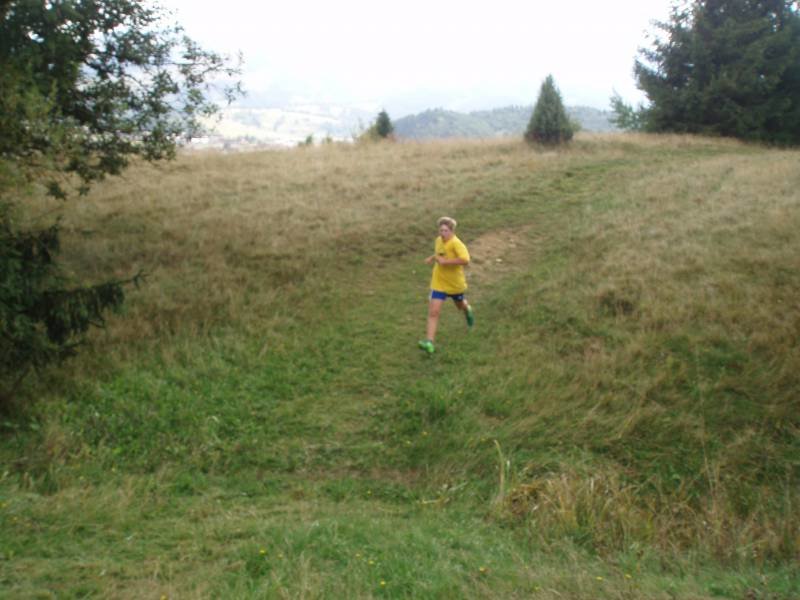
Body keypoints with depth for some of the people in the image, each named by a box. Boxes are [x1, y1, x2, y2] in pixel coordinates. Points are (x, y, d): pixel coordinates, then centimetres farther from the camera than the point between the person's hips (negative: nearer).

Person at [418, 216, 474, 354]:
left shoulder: (456, 243, -25)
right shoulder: (438, 240, -3)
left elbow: (465, 260, -39)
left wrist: (445, 261, -35)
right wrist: (433, 258, 3)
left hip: (455, 283, -3)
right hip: (438, 283, 3)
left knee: (460, 305, 26)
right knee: (433, 312, -11)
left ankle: (467, 310, 64)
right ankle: (429, 343, -15)